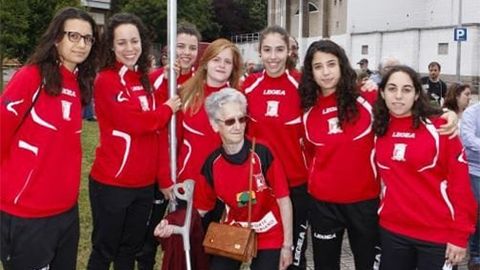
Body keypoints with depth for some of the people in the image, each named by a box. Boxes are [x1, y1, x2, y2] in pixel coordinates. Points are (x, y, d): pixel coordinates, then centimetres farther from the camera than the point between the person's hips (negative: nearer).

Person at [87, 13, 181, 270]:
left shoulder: (146, 80, 10)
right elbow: (135, 122, -22)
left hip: (145, 183, 7)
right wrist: (167, 109, -7)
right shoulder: (106, 80, -11)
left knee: (130, 248, 19)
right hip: (111, 183, -6)